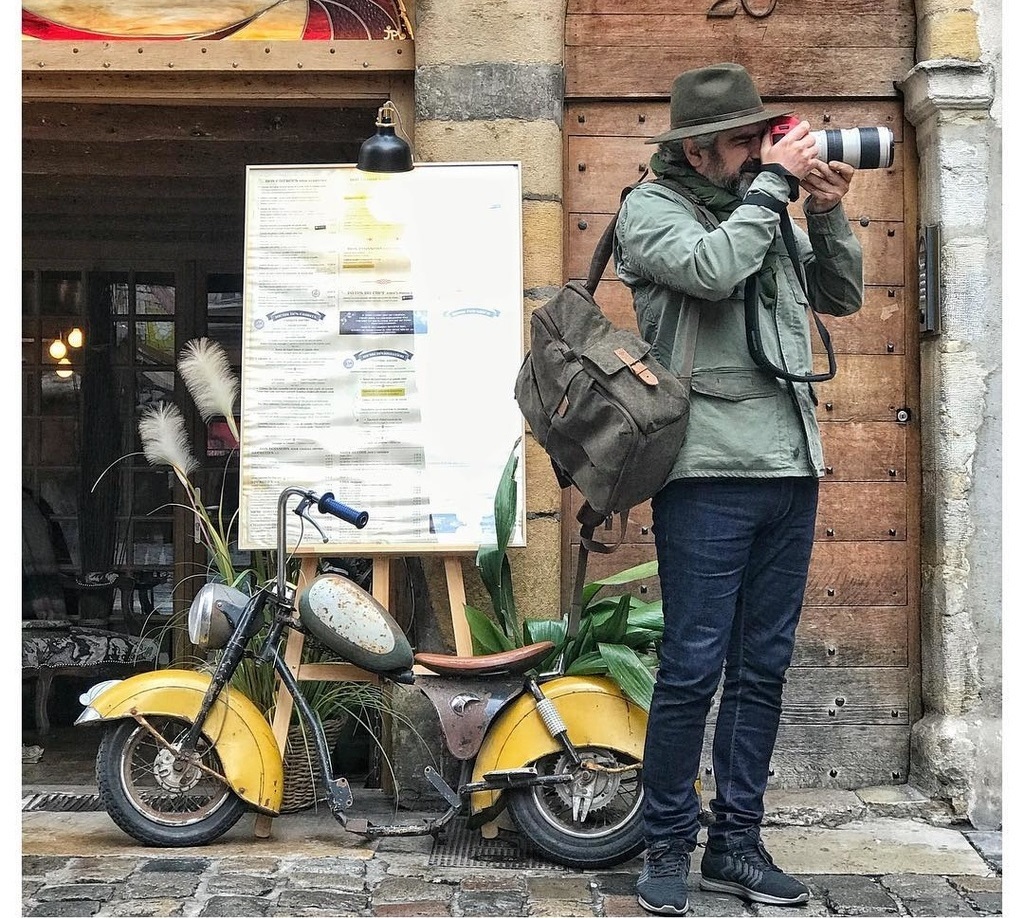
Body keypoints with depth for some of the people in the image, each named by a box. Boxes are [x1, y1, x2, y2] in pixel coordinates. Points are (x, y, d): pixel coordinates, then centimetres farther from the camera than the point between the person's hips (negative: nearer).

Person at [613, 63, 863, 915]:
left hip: (791, 469, 7)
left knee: (764, 667, 10)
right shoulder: (652, 207, -1)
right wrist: (773, 182, -11)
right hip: (708, 471, -7)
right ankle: (668, 847, 10)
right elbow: (712, 269, -21)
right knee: (695, 667, -4)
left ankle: (737, 843, 20)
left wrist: (828, 213, 6)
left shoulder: (767, 207, 17)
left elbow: (843, 296, 21)